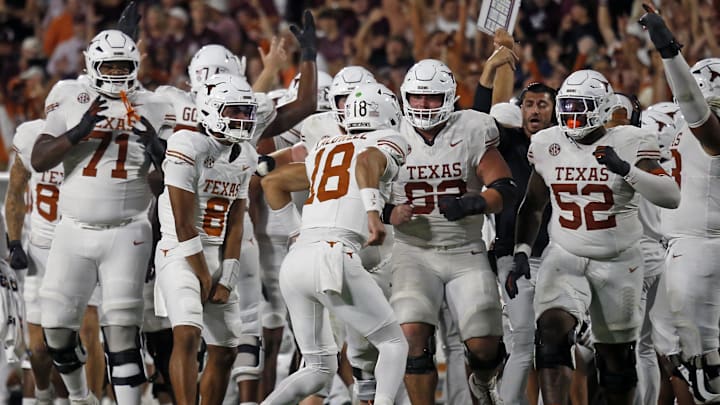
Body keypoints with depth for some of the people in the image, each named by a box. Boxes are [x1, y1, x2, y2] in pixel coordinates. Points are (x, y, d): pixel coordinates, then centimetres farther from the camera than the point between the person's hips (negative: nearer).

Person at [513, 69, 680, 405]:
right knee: (552, 330, -23)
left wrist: (626, 170, -30)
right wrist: (521, 250, 3)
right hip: (564, 258, 1)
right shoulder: (547, 145, 1)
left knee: (616, 356, 9)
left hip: (618, 263, -1)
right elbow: (533, 204, 14)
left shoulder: (630, 144, -10)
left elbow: (671, 197, -19)